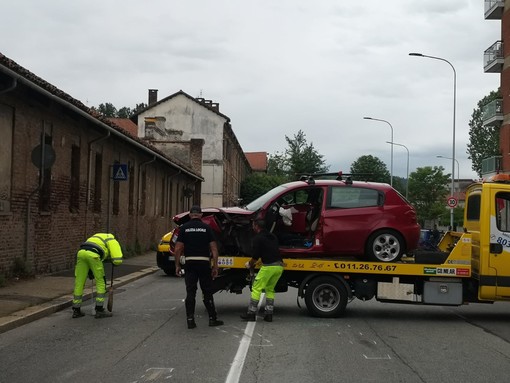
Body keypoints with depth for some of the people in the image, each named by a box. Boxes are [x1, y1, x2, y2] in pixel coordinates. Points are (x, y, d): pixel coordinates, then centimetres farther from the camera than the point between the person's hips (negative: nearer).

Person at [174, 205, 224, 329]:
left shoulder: (184, 228, 2)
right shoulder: (206, 228, 2)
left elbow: (178, 249, -2)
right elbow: (214, 249, -2)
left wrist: (177, 265, 5)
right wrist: (215, 266, 2)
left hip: (189, 263, 0)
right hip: (204, 263, 0)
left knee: (190, 292, 3)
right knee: (207, 292, 9)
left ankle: (190, 320, 0)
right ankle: (212, 318, 12)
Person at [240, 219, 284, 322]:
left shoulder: (258, 238, -3)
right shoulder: (272, 236, 20)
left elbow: (256, 256, -7)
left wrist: (249, 264, 13)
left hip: (268, 266, -7)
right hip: (279, 266, 7)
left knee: (256, 288, 2)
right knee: (270, 289, 19)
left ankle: (251, 313, 1)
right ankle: (268, 314, 16)